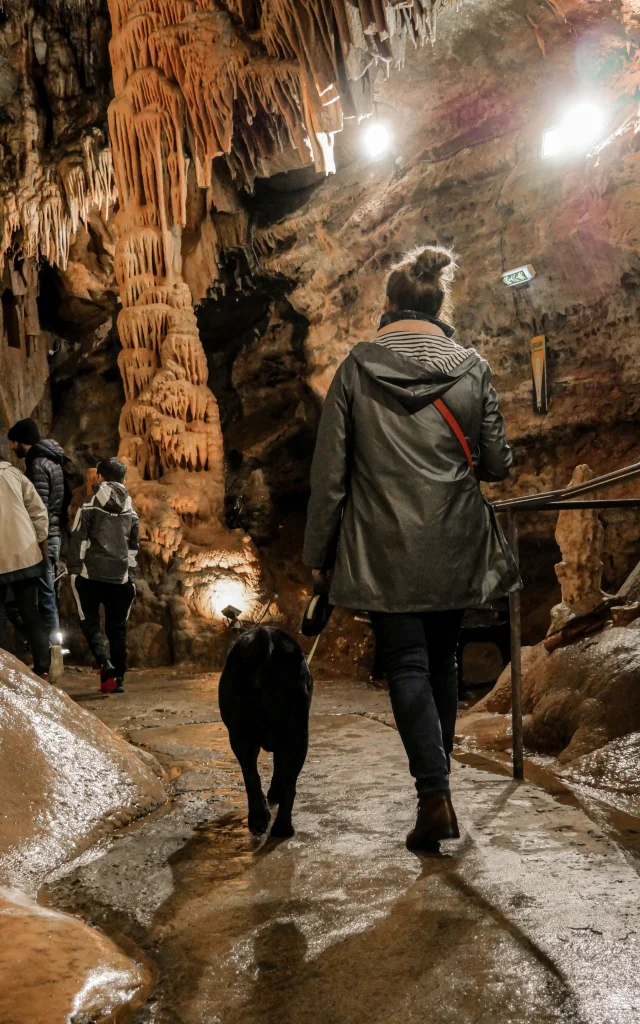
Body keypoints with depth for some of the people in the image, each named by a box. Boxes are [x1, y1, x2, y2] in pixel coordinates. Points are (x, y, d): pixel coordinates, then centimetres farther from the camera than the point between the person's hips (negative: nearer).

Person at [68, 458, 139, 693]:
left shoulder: (90, 506, -2)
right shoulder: (130, 511, 12)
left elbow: (78, 540, -4)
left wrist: (73, 569, 3)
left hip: (92, 574, -4)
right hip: (120, 576, 4)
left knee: (90, 622, 7)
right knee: (117, 627, 11)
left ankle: (105, 664, -15)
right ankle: (118, 678, 12)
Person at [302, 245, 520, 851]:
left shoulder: (356, 369, -4)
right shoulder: (471, 369, 0)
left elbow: (329, 468, -4)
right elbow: (496, 464, 4)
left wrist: (318, 550, 4)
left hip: (385, 550, -2)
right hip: (455, 549, 2)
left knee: (406, 666, 4)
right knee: (441, 663, 17)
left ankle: (435, 797, -5)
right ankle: (437, 780, 28)